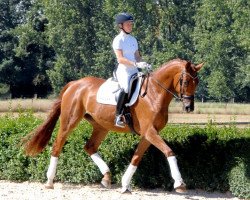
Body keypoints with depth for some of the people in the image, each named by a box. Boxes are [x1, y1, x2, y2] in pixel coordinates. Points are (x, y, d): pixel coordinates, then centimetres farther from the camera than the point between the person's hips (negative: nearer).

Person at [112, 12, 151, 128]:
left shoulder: (133, 40, 17)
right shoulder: (118, 40, -5)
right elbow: (120, 59, -15)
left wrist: (145, 65, -1)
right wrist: (136, 64, -24)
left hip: (134, 72, 8)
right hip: (123, 71, -8)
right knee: (126, 88, -32)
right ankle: (118, 116, -27)